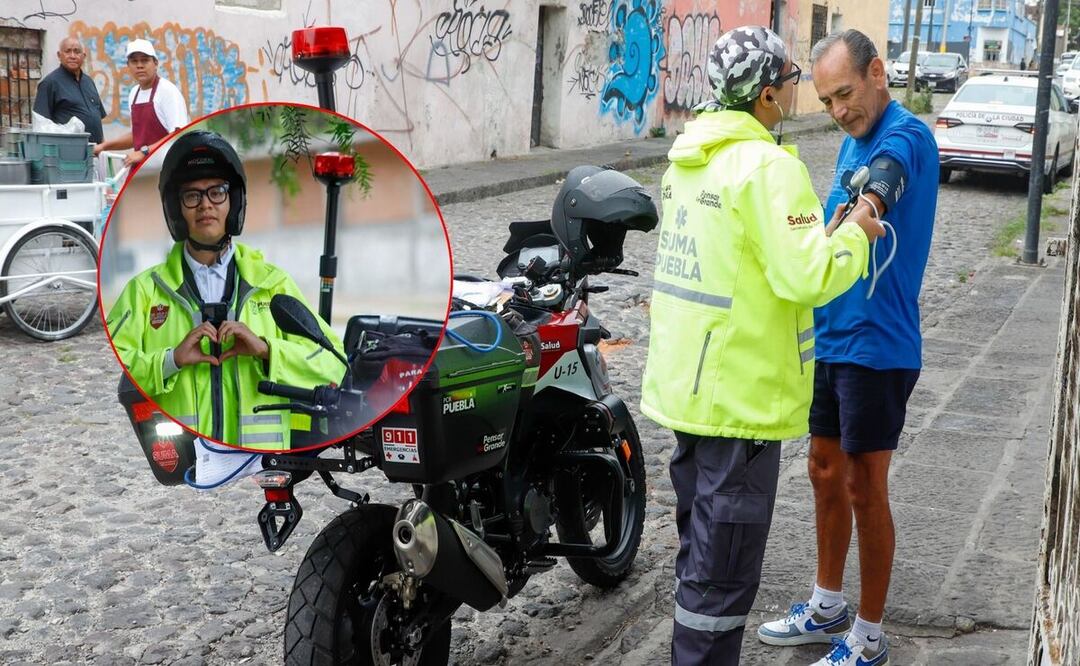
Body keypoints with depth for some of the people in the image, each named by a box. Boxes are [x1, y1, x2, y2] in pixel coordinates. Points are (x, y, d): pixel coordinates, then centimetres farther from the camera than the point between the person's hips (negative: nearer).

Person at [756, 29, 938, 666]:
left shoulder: (905, 136, -16)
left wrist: (860, 212, -59)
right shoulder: (853, 142, 11)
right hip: (831, 337, 9)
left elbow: (881, 185, -40)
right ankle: (829, 607, 35)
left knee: (864, 487, 1)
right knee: (826, 471, 17)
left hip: (877, 345, -9)